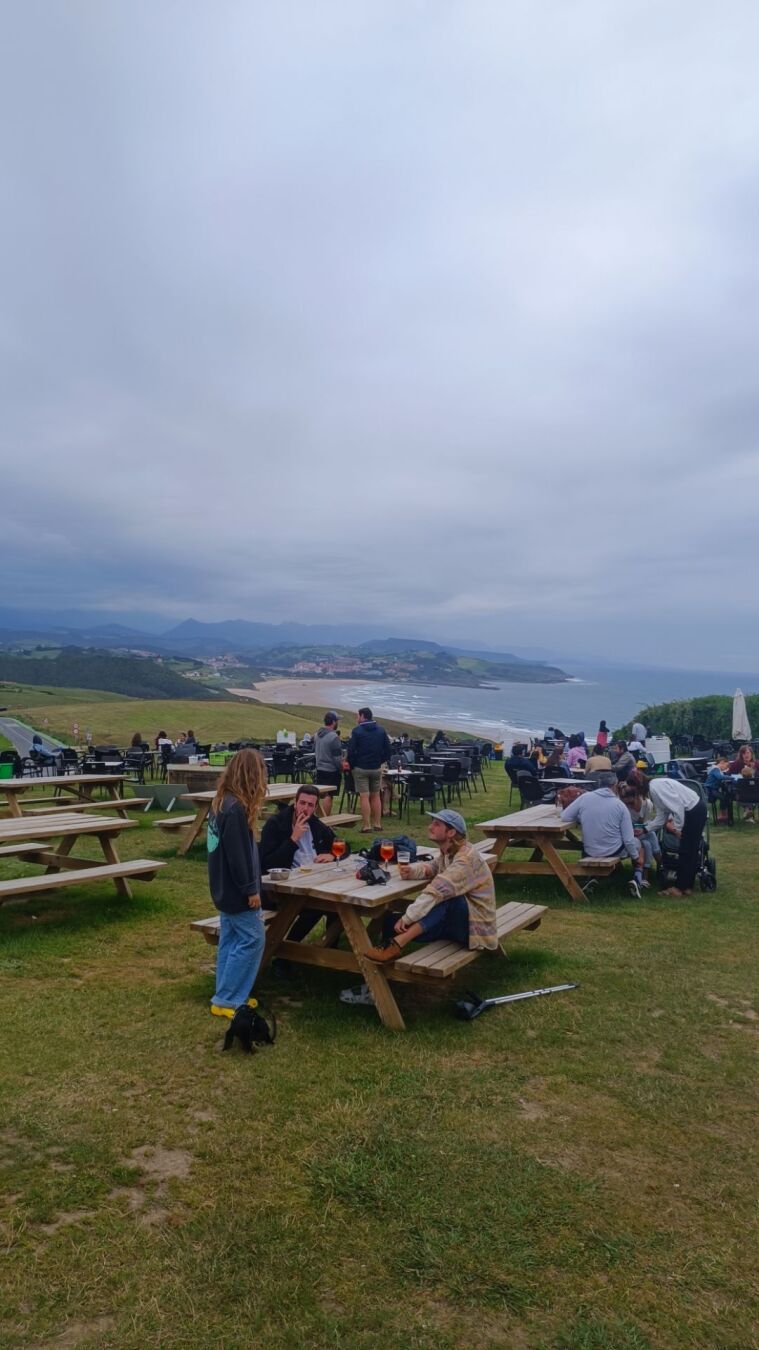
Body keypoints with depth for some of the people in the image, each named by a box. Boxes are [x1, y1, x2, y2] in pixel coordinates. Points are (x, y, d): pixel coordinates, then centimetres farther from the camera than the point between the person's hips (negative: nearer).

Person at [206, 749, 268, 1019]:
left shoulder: (220, 802, 7)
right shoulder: (236, 808, -24)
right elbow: (238, 853, -24)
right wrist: (251, 889, -16)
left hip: (225, 888, 10)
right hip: (237, 889, -10)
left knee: (231, 939, 15)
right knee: (251, 939, -1)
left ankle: (227, 996, 23)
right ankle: (226, 1000, 5)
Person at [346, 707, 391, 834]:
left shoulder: (357, 730, -8)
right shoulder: (381, 730, 6)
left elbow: (351, 750, -10)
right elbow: (387, 748, 5)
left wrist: (351, 765, 1)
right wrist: (381, 761, 13)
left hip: (361, 768, -4)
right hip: (377, 768, 4)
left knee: (364, 797, -3)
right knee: (375, 796, 13)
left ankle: (366, 826, -4)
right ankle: (377, 824, 15)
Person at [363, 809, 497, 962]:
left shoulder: (466, 858, -24)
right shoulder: (448, 852, 4)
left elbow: (437, 890, -33)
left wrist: (407, 918, -34)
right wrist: (411, 871, -14)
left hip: (476, 926, -9)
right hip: (456, 918, 9)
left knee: (444, 898, -38)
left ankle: (397, 944, -39)